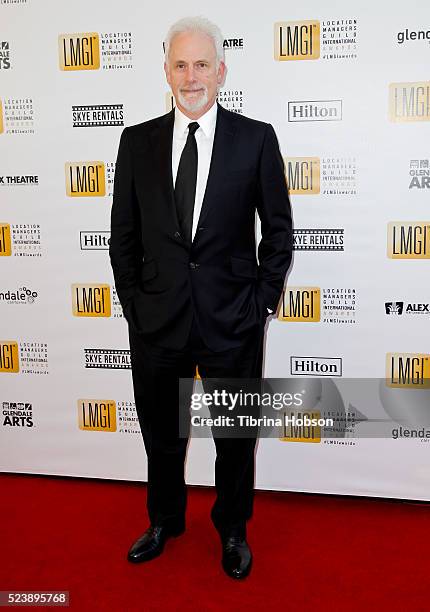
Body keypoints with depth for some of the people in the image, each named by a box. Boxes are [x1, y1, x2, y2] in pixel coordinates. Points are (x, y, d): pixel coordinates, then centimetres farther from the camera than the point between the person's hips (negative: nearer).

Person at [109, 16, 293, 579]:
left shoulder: (256, 138, -2)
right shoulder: (137, 141, 3)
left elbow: (278, 231, 1)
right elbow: (123, 235, 7)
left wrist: (262, 302, -4)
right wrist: (134, 304, 2)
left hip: (233, 320, -2)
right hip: (156, 320, 2)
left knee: (235, 437, 14)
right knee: (161, 433, 18)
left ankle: (233, 530, 39)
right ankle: (164, 521, 43)